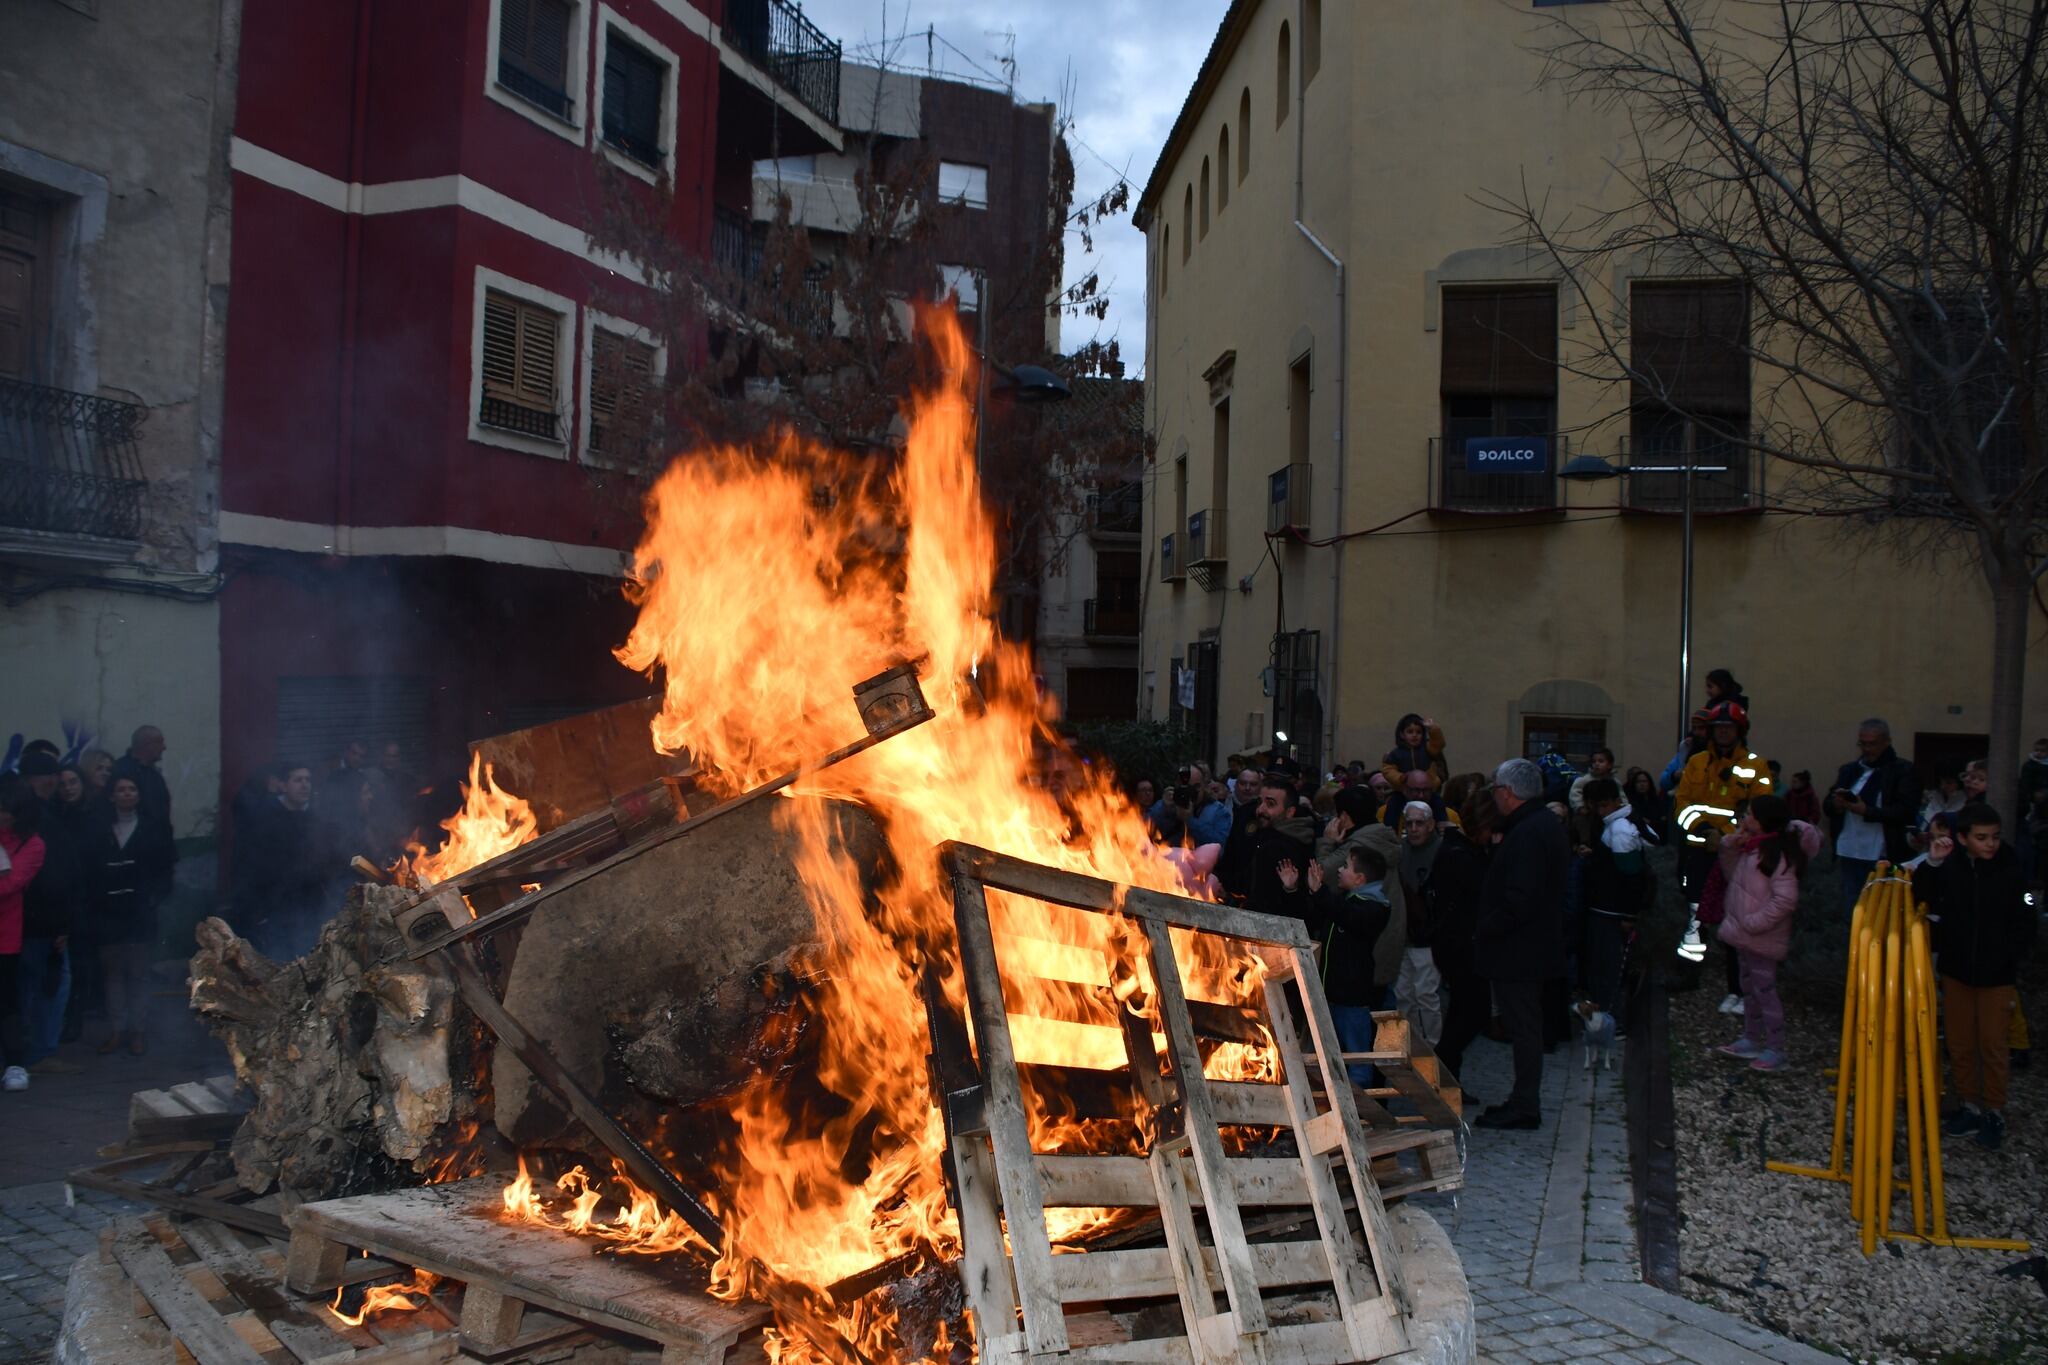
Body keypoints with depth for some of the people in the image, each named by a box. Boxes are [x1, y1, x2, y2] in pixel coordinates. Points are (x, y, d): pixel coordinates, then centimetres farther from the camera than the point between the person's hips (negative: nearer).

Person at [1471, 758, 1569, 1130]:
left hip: (1518, 950, -11)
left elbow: (1519, 901, -29)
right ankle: (1525, 1100, 26)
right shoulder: (1546, 824, 12)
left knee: (1523, 1028, -2)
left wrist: (1485, 929, -17)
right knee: (1527, 1027, 17)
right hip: (1536, 946, 11)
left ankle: (1525, 1107, 6)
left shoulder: (1527, 834, -22)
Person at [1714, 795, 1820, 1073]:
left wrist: (1754, 923, -23)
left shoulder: (1779, 853, -21)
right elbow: (1732, 875, 17)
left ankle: (1775, 1051, 6)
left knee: (1764, 990, -3)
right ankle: (1751, 1041, 32)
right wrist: (1729, 847, 2)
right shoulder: (1753, 847, 8)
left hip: (1763, 938, -10)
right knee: (1749, 989, 19)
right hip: (1746, 935, 10)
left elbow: (1786, 899, -26)